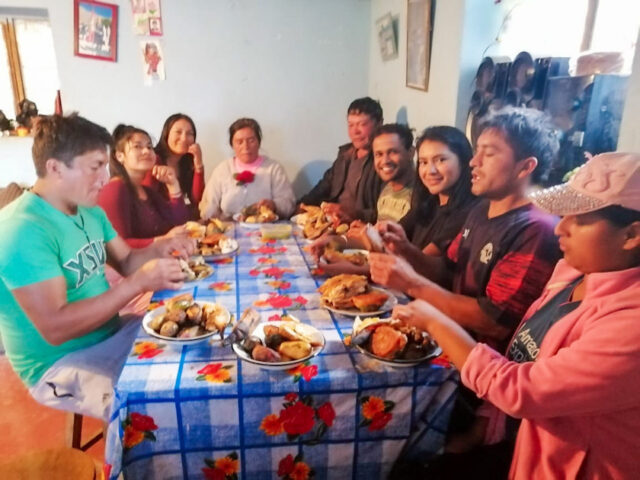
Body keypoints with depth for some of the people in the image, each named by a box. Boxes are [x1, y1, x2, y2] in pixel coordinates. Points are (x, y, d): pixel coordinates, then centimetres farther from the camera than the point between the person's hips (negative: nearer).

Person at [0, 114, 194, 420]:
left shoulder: (88, 210, 5)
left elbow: (126, 262, 12)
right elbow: (55, 328, -29)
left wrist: (159, 249, -9)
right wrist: (139, 283, -31)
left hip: (111, 334, 9)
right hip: (60, 363, -8)